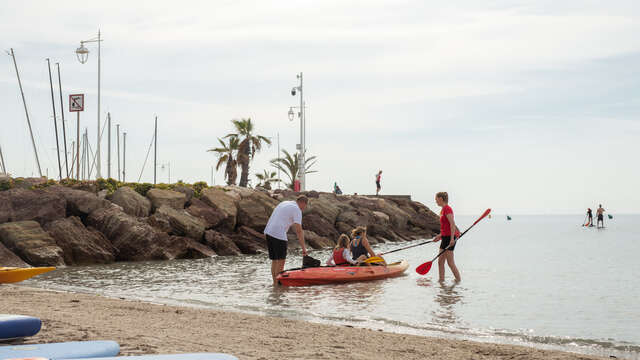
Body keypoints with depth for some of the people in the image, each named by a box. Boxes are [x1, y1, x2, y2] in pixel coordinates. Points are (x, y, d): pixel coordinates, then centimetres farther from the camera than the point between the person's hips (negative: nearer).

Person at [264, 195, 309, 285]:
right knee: (281, 261, -3)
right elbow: (299, 230, -10)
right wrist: (303, 248, -9)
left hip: (268, 231, 9)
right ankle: (277, 284, -3)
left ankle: (275, 282, 16)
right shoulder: (297, 210, -4)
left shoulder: (284, 203, 22)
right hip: (279, 234, -9)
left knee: (274, 260, 13)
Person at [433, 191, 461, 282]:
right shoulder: (443, 210, 16)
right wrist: (440, 236, 23)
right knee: (440, 261, 9)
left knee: (450, 262, -7)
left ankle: (459, 280, 0)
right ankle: (441, 281, 13)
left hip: (450, 237, -10)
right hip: (445, 237, 10)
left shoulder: (447, 209, -13)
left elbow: (452, 224, -20)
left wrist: (452, 238, -26)